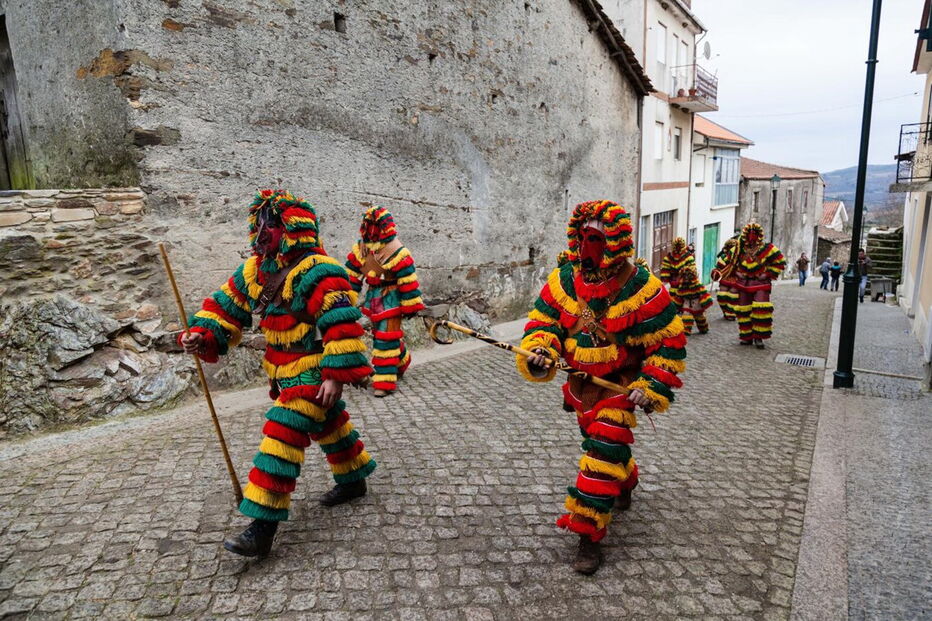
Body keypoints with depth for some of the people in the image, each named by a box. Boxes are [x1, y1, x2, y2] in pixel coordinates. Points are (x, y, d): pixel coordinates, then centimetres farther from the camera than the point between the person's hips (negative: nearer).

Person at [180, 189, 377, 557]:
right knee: (328, 426, 24)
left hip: (314, 374, -9)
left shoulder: (318, 272, -23)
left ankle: (263, 528, -6)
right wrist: (202, 335, -8)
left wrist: (337, 375, -30)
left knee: (283, 437, -12)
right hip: (285, 372, 9)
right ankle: (353, 480, 45)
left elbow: (342, 324, -27)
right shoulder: (255, 269, 5)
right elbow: (227, 305, 9)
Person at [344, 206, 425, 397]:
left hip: (390, 299, -7)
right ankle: (402, 361, 42)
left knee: (386, 338, -6)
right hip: (373, 298, 7)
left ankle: (385, 381, 1)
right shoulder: (360, 248, 3)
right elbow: (351, 273, 10)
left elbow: (408, 280, -17)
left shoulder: (396, 251, -18)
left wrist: (410, 306, -15)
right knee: (386, 336, 18)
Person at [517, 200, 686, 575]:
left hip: (620, 384, -5)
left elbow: (669, 342, -14)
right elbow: (542, 319, -3)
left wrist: (652, 386, -20)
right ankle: (626, 484, 54)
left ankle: (588, 534, -5)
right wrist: (540, 351, -23)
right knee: (598, 440, 23)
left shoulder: (641, 288, -20)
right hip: (582, 380, 6)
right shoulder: (564, 279, -7)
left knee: (604, 449, -14)